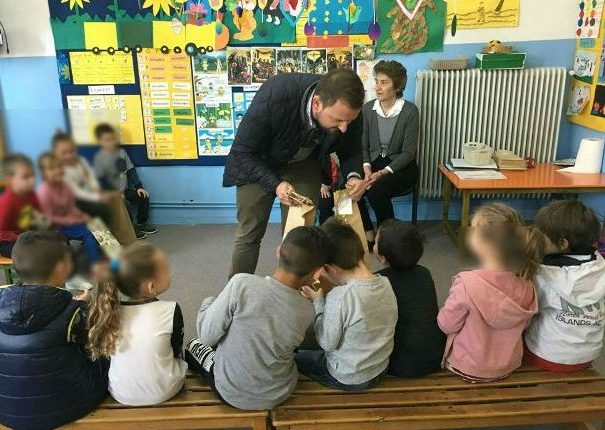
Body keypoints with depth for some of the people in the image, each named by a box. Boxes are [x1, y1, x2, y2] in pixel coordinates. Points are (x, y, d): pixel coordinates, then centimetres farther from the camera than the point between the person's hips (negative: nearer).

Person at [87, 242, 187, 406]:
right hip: (163, 393, -3)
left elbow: (102, 351, 1)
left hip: (121, 394, 3)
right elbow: (177, 352, -7)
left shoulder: (109, 310, -14)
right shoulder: (171, 311, -23)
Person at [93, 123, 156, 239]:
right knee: (126, 205, -26)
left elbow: (131, 170, 6)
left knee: (143, 196, -7)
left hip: (125, 189, 6)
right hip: (111, 193, -6)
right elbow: (102, 180, -15)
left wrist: (138, 187, -1)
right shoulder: (99, 158, -12)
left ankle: (142, 223, 11)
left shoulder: (121, 152, 4)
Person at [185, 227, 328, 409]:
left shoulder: (241, 284, -30)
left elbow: (207, 337, -18)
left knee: (194, 346, 28)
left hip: (231, 392, -1)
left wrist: (208, 304, 0)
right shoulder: (307, 311, -20)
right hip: (278, 396, 1)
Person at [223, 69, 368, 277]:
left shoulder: (348, 112, -27)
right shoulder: (274, 96, -38)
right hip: (258, 164, -2)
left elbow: (351, 152, -6)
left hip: (304, 165, 3)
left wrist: (353, 176, -28)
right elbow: (242, 152, -26)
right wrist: (275, 184, -39)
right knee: (249, 235, 2)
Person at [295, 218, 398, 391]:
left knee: (295, 356, 15)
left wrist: (318, 302, -11)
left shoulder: (339, 297, -32)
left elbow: (327, 343, -19)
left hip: (347, 380, -6)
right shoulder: (385, 284, -12)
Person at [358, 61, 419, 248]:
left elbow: (408, 152, -14)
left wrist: (382, 173, -23)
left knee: (376, 191, -32)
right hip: (374, 162, 4)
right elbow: (363, 145, 3)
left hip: (401, 167, -4)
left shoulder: (410, 111, -13)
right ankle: (368, 234, -6)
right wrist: (367, 168, -16)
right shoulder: (368, 108, -1)